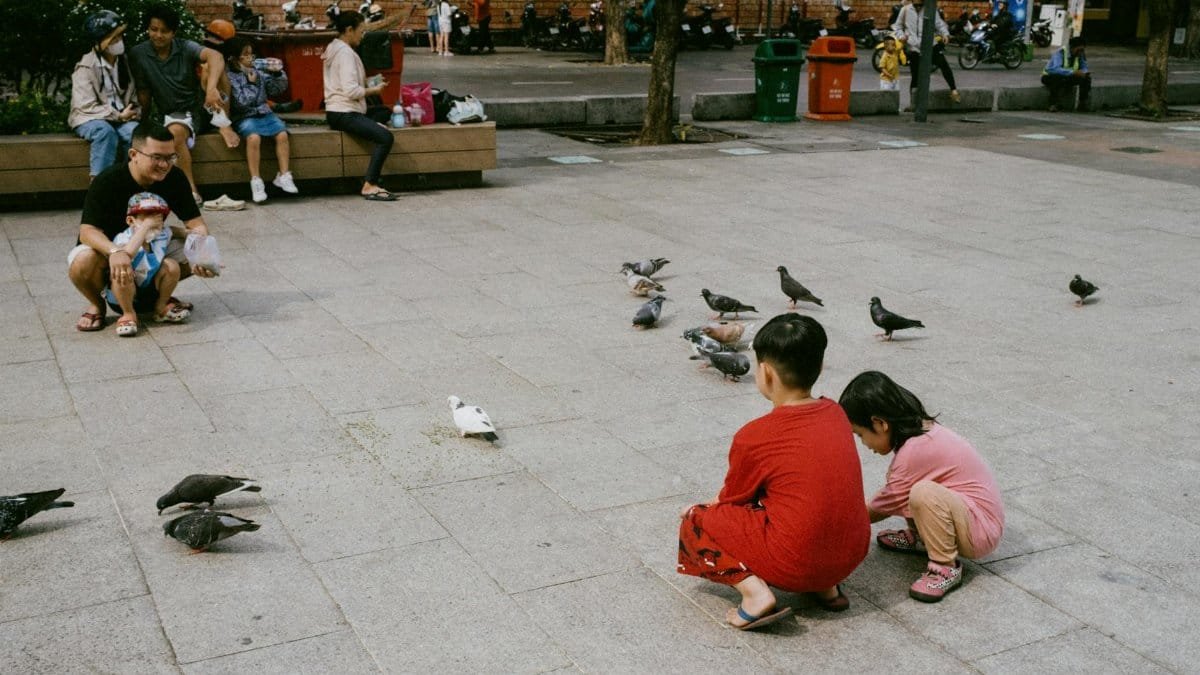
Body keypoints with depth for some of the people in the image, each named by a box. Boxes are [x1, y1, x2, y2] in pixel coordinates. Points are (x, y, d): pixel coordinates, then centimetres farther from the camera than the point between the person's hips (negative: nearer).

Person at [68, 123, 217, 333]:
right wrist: (115, 251, -55)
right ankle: (97, 304, -2)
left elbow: (196, 224, -13)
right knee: (83, 263, -37)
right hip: (106, 249, -4)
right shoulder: (107, 182, -26)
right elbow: (88, 230, -33)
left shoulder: (174, 178, -14)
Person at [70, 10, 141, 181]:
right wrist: (119, 115, -17)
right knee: (106, 131, -38)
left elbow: (134, 95, 17)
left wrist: (129, 113, -5)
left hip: (121, 118, 4)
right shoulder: (85, 67, -9)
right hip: (90, 119, -4)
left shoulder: (126, 62, 8)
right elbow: (86, 106, -15)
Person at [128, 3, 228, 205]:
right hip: (171, 114, 0)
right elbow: (143, 92, 5)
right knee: (174, 132, -33)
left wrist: (211, 88, -47)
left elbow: (215, 56, -29)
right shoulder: (138, 54, -3)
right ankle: (192, 191, -30)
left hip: (198, 109, 0)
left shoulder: (185, 48, -9)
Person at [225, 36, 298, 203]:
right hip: (244, 117, -5)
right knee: (254, 137, -33)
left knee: (282, 134, -20)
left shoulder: (257, 71, 9)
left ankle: (284, 175, -8)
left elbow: (277, 89, 13)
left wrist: (278, 73, -3)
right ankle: (256, 181, -23)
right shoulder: (230, 77, -5)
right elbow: (241, 102, -13)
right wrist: (251, 83, -10)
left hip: (264, 113, 5)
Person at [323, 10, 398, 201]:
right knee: (386, 137, -24)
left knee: (385, 111, 25)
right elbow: (351, 91, -23)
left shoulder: (334, 48, 16)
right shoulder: (345, 52, -15)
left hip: (340, 111, 10)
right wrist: (374, 90, -7)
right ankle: (369, 186, -25)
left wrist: (369, 82, 13)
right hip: (344, 114, -10)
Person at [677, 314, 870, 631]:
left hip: (796, 563, -6)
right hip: (853, 553, 6)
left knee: (694, 524, 10)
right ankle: (827, 587, 18)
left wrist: (702, 509, 26)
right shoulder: (836, 413, 5)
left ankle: (755, 591, -9)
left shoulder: (753, 438, -13)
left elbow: (732, 500, 3)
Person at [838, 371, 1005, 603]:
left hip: (981, 530, -9)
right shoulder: (920, 428, 3)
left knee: (923, 493, -34)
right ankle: (920, 537, 16)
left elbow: (887, 505, -10)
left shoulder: (914, 450, -25)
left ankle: (946, 568, -17)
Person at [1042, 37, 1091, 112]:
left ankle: (1082, 104, -9)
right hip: (1050, 77, -6)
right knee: (1059, 78, -40)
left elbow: (1084, 68, 4)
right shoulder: (1060, 53, -25)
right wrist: (1073, 72, -49)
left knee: (1086, 77, -15)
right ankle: (1053, 104, -28)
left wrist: (1084, 72, -22)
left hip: (1068, 77, 6)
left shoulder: (1080, 55, -7)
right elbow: (1055, 69, -41)